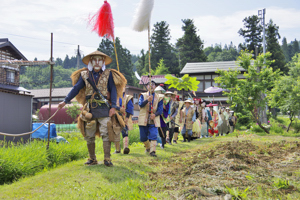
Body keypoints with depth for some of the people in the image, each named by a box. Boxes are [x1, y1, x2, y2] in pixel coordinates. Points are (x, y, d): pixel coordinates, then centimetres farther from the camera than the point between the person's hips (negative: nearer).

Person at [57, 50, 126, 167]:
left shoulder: (108, 74, 5)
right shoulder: (85, 75, 10)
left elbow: (113, 90, 3)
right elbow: (76, 89, 12)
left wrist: (113, 106, -7)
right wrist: (65, 101, 6)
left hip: (104, 109, -2)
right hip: (90, 109, 3)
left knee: (106, 134, -10)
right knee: (89, 136, 6)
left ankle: (107, 159, -6)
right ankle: (92, 159, 17)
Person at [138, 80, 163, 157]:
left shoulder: (159, 97, 8)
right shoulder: (143, 95, 7)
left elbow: (160, 109, 2)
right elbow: (140, 104, -12)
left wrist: (155, 114, -18)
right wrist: (147, 100, -30)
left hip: (153, 120, 0)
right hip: (144, 119, 1)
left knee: (153, 135, -13)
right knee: (143, 137, 6)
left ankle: (152, 151, -13)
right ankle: (148, 147, 31)